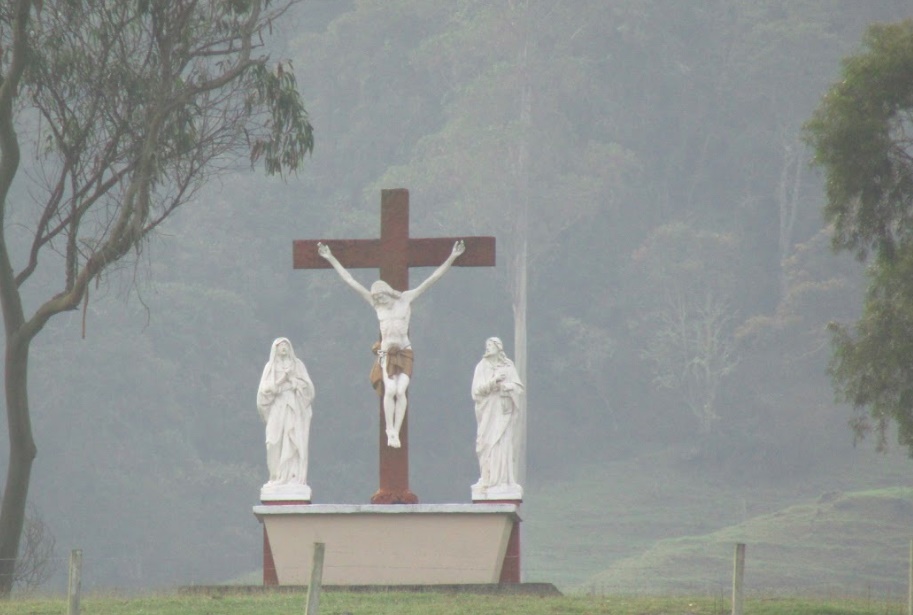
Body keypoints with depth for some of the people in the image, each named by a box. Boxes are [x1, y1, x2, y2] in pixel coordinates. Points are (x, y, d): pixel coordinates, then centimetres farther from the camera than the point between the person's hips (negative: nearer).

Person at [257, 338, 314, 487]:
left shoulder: (297, 364, 12)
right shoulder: (270, 367, 12)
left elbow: (307, 386, 4)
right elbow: (264, 390, 2)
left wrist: (292, 380, -8)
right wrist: (279, 381, -10)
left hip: (295, 410, 0)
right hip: (277, 410, 0)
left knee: (294, 444, -10)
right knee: (277, 445, -9)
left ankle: (295, 478, -14)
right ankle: (278, 478, -10)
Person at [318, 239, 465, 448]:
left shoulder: (406, 299, 1)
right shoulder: (376, 304, 5)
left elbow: (432, 279, -2)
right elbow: (350, 281, 6)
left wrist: (451, 258, -7)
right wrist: (331, 259, 6)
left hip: (405, 352, -1)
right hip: (386, 353, 1)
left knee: (401, 391, -14)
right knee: (390, 390, -16)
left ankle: (396, 432, -11)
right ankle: (390, 432, -11)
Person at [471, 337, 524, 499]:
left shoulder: (508, 366, 9)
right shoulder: (482, 367, 8)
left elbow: (518, 388, 3)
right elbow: (477, 390, -2)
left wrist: (504, 385, -12)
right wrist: (493, 382, -14)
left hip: (504, 412, 0)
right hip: (488, 412, 0)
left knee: (504, 444, -7)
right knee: (488, 445, -7)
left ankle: (504, 480, -8)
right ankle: (488, 480, -9)